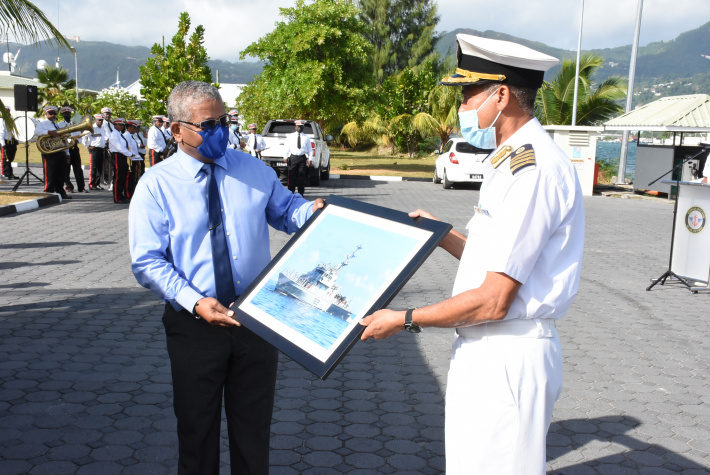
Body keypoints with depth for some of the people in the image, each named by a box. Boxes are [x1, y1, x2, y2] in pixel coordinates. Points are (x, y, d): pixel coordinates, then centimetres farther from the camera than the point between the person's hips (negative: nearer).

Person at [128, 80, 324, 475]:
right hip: (194, 323, -2)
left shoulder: (254, 170, 3)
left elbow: (285, 211, 11)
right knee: (196, 428, 15)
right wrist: (195, 302, -26)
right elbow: (147, 262, -12)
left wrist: (313, 210, -14)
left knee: (254, 426, 17)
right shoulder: (156, 185, -8)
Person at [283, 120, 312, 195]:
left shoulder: (306, 137, 9)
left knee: (302, 177, 2)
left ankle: (301, 194, 10)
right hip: (293, 158, 0)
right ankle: (290, 193, 5)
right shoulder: (290, 136, 9)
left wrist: (309, 159, 0)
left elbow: (310, 149, 9)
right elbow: (287, 147, 8)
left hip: (303, 158, 0)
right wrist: (285, 156, -2)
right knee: (292, 176, -1)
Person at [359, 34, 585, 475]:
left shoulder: (533, 170, -21)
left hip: (509, 358, -10)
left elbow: (493, 300, -22)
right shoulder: (510, 161, 12)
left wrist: (405, 319, -13)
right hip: (486, 350, 10)